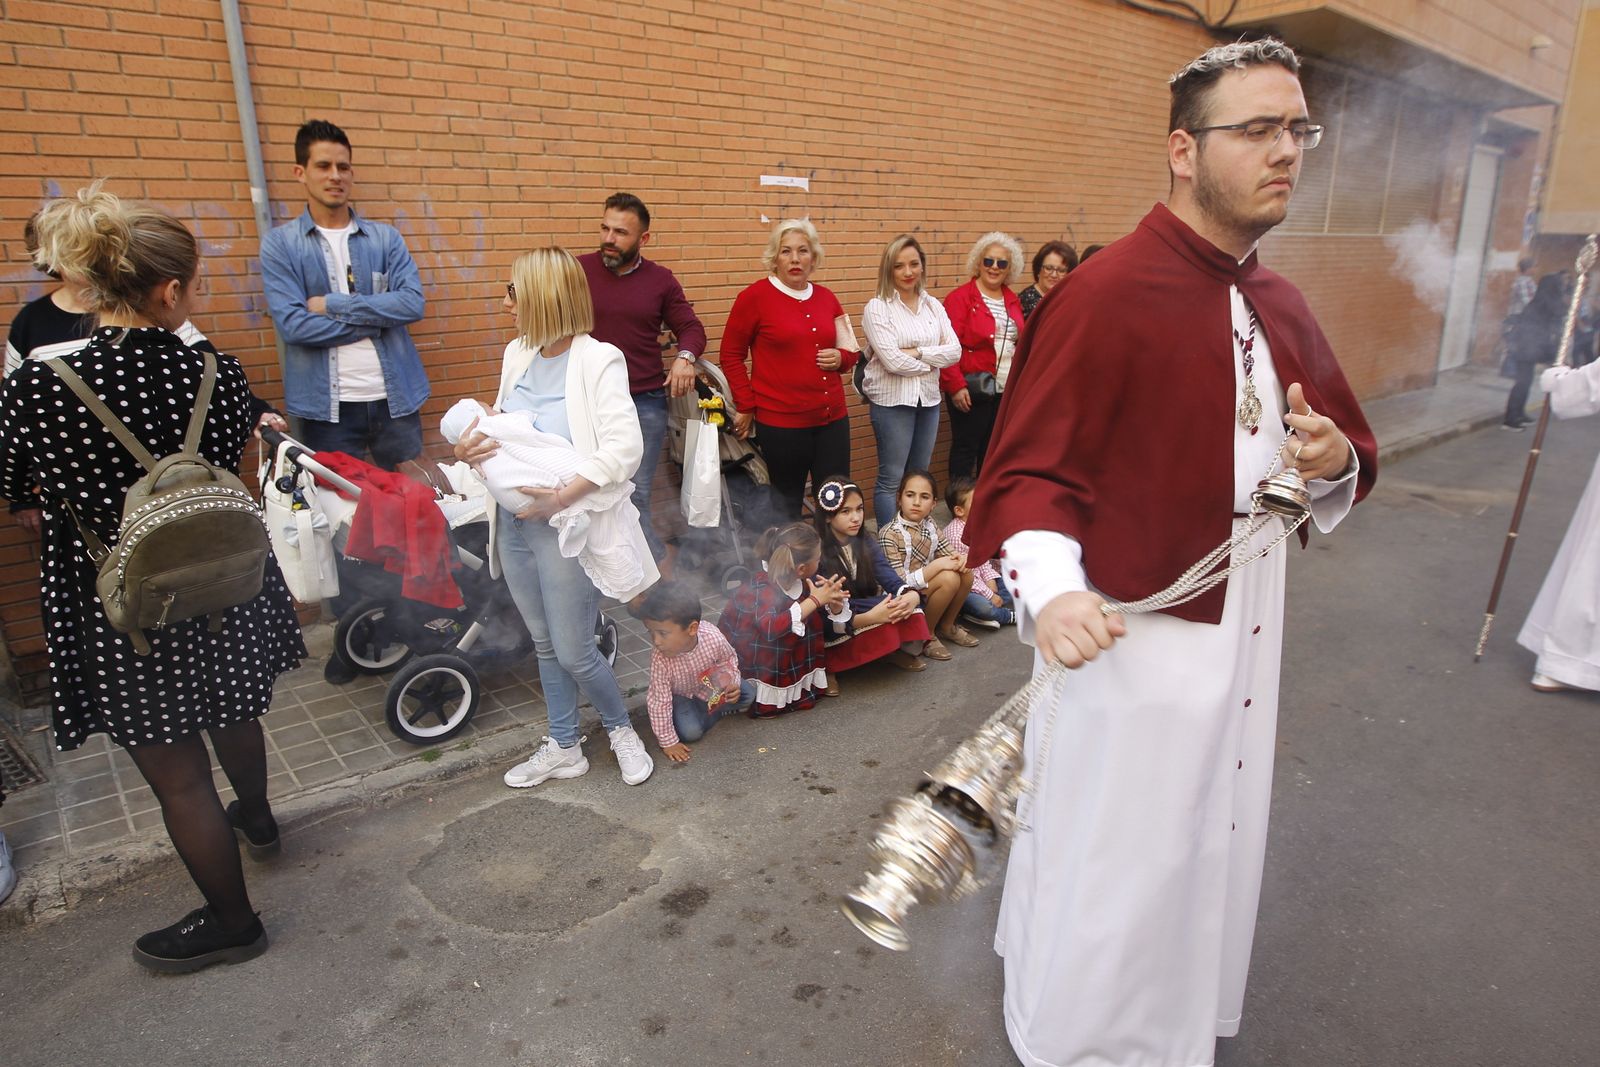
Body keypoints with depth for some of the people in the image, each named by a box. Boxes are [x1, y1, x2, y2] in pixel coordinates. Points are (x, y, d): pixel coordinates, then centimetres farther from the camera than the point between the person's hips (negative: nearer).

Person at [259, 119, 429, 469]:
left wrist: (332, 304, -11)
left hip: (395, 398, 2)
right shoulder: (280, 243, 2)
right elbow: (293, 325, -10)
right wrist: (378, 319, -8)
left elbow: (412, 303, -7)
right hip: (327, 406, -2)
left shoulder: (385, 237, 8)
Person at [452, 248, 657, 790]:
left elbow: (625, 447, -23)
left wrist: (562, 496, -28)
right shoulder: (517, 354, 8)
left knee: (574, 653, 2)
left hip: (565, 528, -7)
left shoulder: (598, 360, -14)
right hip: (512, 523, 7)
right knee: (545, 645, 18)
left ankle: (621, 729, 31)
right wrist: (467, 447, -6)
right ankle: (563, 749, 35)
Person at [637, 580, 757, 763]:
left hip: (710, 687, 1)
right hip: (681, 696, -1)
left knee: (747, 695, -15)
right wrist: (668, 742, -21)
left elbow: (728, 660, -8)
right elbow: (658, 702, -27)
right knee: (690, 732, -23)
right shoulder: (659, 658, -37)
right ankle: (724, 710, 1)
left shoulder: (713, 638, -33)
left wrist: (733, 684, -24)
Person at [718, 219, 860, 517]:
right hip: (780, 422, -4)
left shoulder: (826, 298, 10)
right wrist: (746, 406, -4)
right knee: (786, 504, 7)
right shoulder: (754, 296, -5)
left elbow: (852, 352, 21)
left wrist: (840, 358, -2)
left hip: (833, 417, 5)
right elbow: (730, 355, 0)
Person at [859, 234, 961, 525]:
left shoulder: (933, 305, 9)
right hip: (892, 399, -5)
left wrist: (917, 352, -13)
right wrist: (931, 363, -3)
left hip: (928, 398, 5)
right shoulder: (877, 308, -7)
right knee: (891, 478, 0)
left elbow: (954, 351, -1)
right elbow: (893, 361, -16)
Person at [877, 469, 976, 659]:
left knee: (965, 572, -10)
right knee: (949, 578, -25)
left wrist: (959, 558, -15)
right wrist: (937, 565, -27)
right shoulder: (889, 534, -21)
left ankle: (946, 625, 10)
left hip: (926, 588, 7)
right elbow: (899, 583, -24)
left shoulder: (930, 524, 1)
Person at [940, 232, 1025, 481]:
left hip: (1007, 391, 6)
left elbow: (1020, 344, 17)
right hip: (972, 392, -6)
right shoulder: (960, 298, -8)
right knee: (965, 449, 3)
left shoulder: (1012, 301, 12)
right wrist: (956, 386, -18)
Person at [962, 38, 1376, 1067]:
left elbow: (1350, 451, 17)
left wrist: (1335, 463, -7)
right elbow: (1027, 473, -17)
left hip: (1250, 640, 8)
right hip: (1129, 641, -7)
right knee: (1110, 874, 8)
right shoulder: (1103, 296, -15)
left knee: (1214, 859, 22)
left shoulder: (1282, 305, 8)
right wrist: (1049, 587, -34)